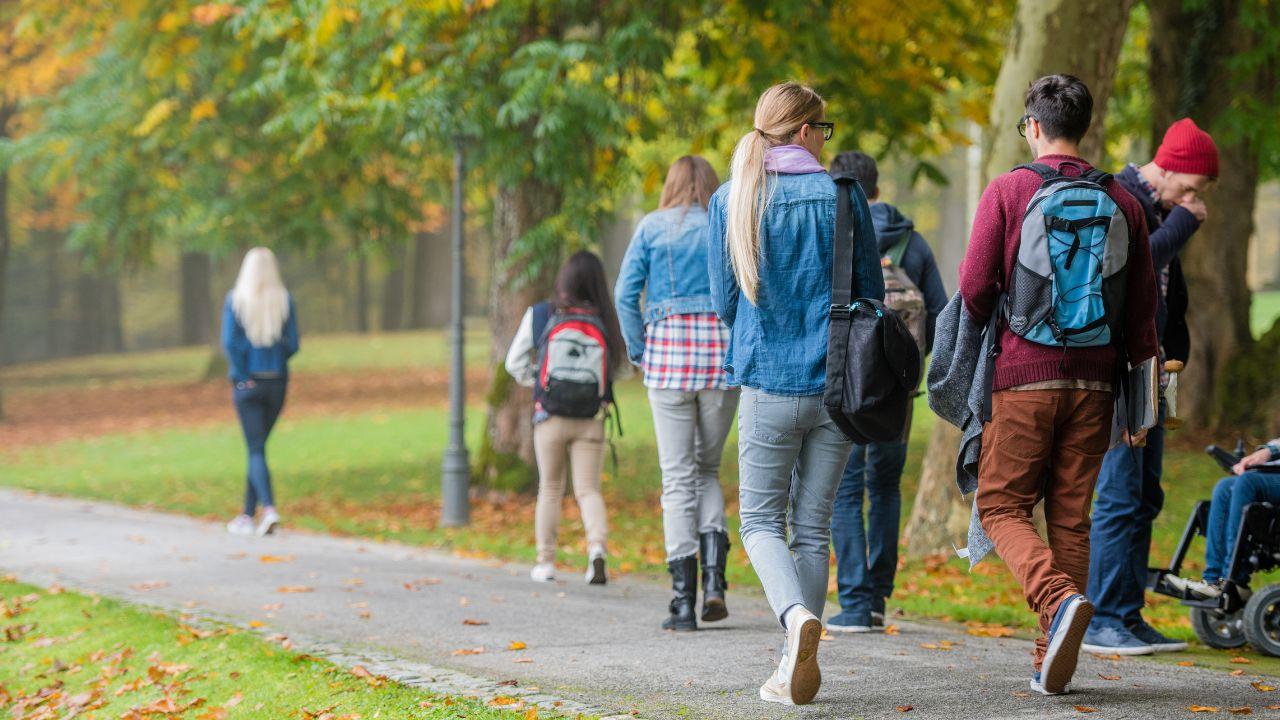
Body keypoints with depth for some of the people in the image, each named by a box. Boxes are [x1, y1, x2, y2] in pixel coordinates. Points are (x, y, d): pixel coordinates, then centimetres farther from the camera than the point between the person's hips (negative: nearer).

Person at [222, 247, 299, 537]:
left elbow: (230, 342, -13)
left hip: (247, 383, -3)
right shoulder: (284, 300, -2)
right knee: (258, 446, 15)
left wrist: (242, 376, -6)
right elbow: (292, 343, -2)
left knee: (256, 449, -2)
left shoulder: (235, 299, -7)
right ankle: (248, 515, 19)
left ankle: (269, 508, -23)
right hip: (277, 381, 3)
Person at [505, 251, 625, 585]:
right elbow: (618, 366, -3)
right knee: (588, 490, 4)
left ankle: (545, 561, 18)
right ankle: (597, 545, -20)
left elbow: (515, 362, 3)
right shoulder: (605, 322, -6)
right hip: (591, 421, -1)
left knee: (550, 489, 16)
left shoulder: (539, 315, -4)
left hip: (550, 418, 1)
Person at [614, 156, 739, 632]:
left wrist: (639, 352, 6)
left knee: (678, 476, 1)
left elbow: (625, 293, -2)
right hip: (723, 353, 1)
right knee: (708, 467, 16)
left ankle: (683, 600, -3)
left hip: (668, 350, -1)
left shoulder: (652, 227, 6)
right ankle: (713, 577, -3)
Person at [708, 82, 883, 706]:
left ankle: (797, 616, -21)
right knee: (813, 526, 9)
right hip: (838, 383, 1)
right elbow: (872, 294, 3)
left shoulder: (731, 201, 1)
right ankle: (798, 667, 8)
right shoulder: (841, 195, -1)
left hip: (769, 382, -1)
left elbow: (724, 302, 4)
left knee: (762, 521, 8)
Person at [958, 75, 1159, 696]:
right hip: (1092, 381, 4)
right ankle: (1052, 660, 7)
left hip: (1023, 376, -4)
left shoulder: (1007, 191, -4)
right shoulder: (1121, 201, 7)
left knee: (1002, 506, 5)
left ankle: (1059, 600, -21)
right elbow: (1142, 307, 7)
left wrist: (991, 340, 13)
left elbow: (974, 287, -7)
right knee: (1071, 516, 9)